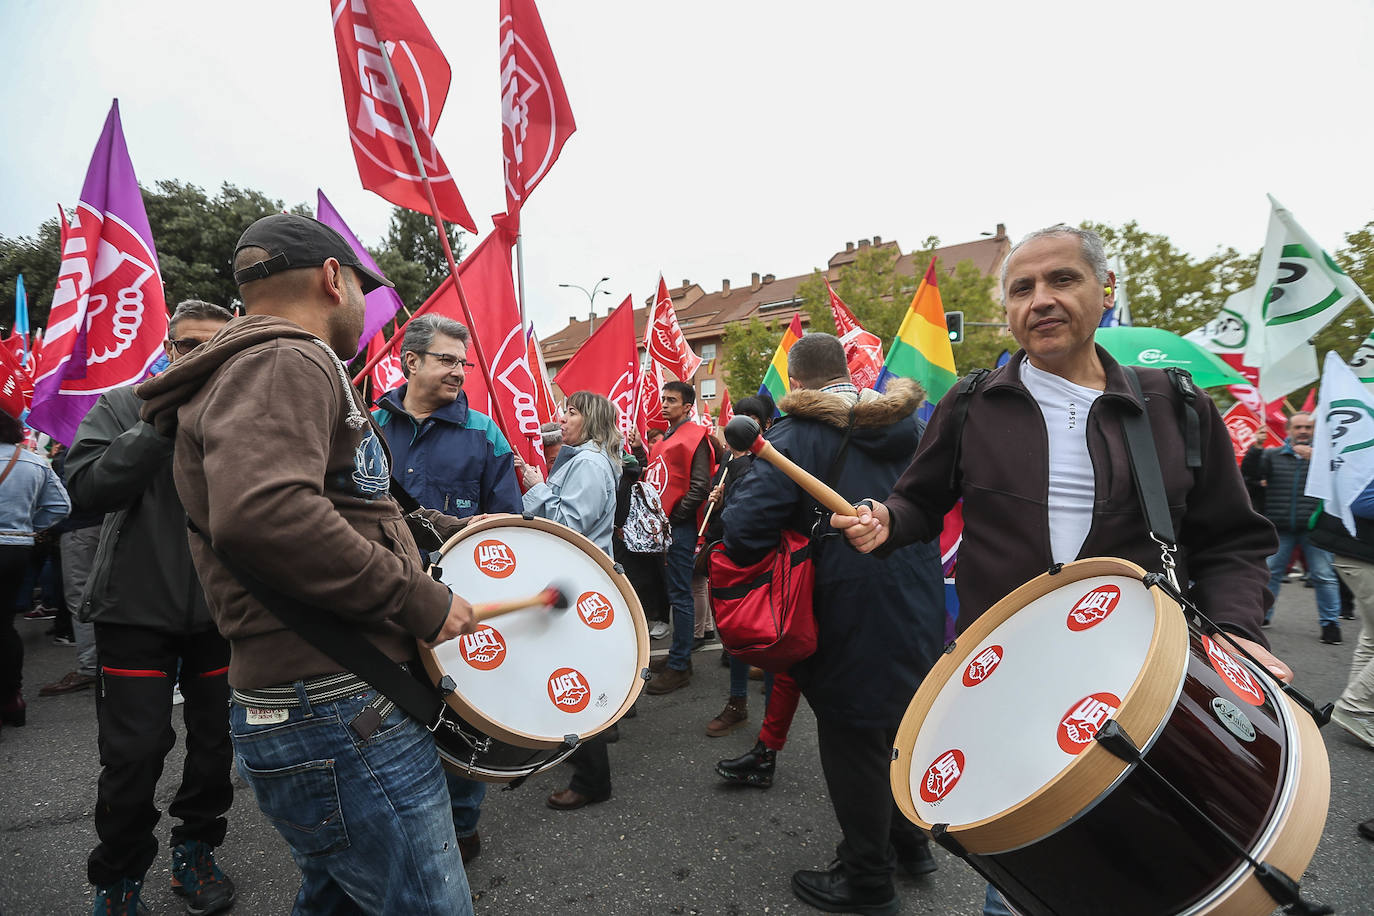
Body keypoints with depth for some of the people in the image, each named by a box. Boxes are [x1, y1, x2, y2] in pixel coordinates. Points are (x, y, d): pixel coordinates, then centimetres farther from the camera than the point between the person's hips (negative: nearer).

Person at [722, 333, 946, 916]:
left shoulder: (798, 434, -15)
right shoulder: (908, 423, 6)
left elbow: (741, 528, -24)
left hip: (853, 620, -7)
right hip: (919, 604, 7)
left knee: (853, 741, 9)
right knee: (898, 722, 24)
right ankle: (908, 841, 42)